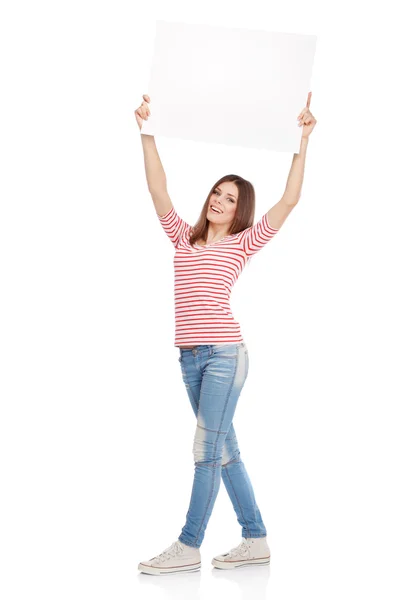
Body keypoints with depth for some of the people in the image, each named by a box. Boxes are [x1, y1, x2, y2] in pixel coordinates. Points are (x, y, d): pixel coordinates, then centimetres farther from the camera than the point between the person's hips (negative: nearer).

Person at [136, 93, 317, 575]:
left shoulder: (243, 243, 3)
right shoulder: (184, 238, 16)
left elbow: (289, 200, -2)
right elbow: (157, 189, 13)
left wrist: (302, 139, -2)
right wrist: (147, 131, 10)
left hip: (224, 354, -6)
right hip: (190, 357, 6)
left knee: (208, 448, -6)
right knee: (224, 449, 9)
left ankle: (188, 547, -1)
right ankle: (255, 540, 19)